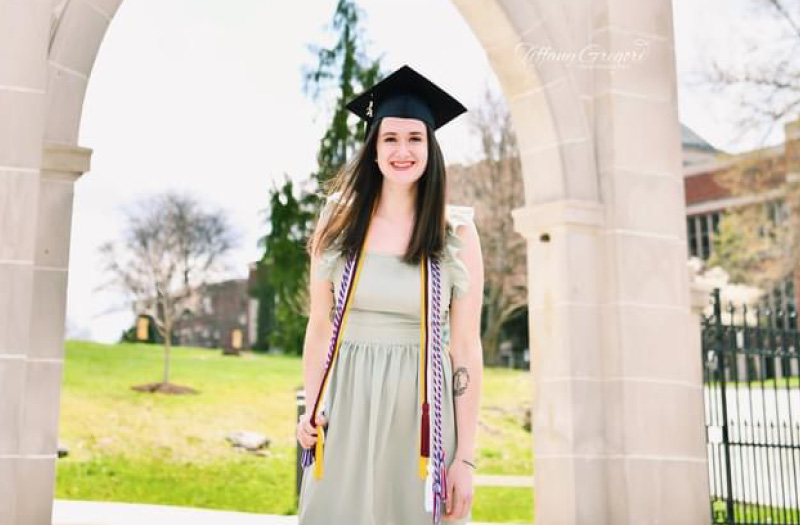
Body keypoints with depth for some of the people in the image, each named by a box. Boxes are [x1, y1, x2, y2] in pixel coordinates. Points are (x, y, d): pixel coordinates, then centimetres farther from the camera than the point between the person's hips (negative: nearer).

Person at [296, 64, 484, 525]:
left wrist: (465, 457, -8)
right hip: (347, 410, 1)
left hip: (422, 413, -1)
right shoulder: (338, 225, 2)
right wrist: (311, 411, -4)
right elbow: (320, 327, 7)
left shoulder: (457, 234, -3)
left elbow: (466, 347, -4)